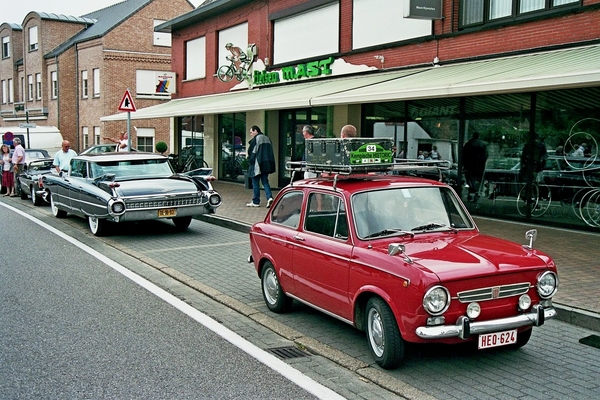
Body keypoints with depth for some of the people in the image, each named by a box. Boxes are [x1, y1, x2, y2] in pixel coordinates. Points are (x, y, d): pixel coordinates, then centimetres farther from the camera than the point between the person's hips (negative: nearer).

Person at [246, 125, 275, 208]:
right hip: (266, 165, 7)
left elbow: (251, 152, -11)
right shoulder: (267, 138, 13)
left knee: (255, 183, 3)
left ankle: (256, 202, 8)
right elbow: (271, 152, 15)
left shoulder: (255, 139, -10)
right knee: (265, 182, 12)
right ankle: (269, 197, -8)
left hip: (257, 165, -7)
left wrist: (250, 162, 1)